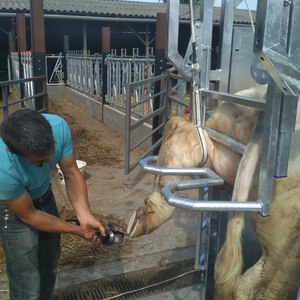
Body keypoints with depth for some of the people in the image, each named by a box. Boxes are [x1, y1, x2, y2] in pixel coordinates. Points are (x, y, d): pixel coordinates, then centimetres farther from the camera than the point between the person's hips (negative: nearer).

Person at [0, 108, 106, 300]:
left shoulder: (58, 126, -31)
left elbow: (71, 173, -17)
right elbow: (29, 215, -25)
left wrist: (85, 216, -30)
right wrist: (77, 230, -19)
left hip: (45, 196, 5)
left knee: (50, 262, 24)